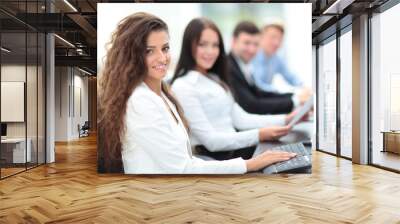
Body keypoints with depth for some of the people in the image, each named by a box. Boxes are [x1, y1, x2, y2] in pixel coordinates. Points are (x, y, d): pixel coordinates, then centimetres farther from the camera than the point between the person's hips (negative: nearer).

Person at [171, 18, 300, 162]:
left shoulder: (215, 79, 16)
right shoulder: (183, 86, -13)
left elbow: (240, 119, 9)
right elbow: (211, 141, -18)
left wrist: (286, 119, -1)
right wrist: (259, 135, -27)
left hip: (234, 147, 8)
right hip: (214, 157, -8)